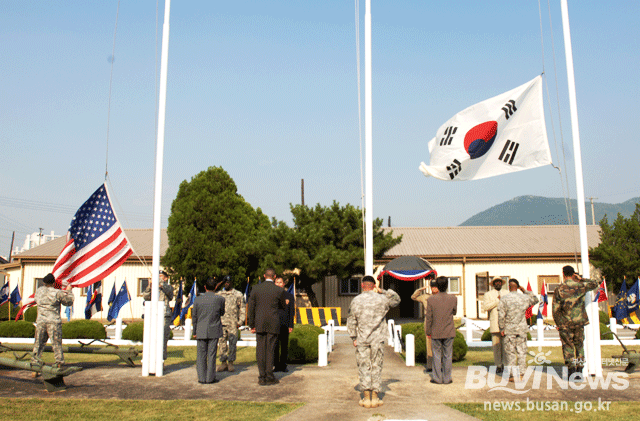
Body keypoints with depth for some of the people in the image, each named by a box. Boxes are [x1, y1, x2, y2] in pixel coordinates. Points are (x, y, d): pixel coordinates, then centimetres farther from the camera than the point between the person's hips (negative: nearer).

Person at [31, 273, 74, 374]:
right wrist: (68, 291, 19)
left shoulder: (39, 291, 4)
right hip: (54, 322, -3)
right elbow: (69, 301, 4)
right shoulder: (58, 293, -7)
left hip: (41, 322, 3)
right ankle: (59, 365, 11)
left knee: (38, 345, 10)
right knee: (57, 344, 7)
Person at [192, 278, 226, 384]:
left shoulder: (198, 299, 0)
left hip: (200, 331, 2)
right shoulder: (220, 299, -5)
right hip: (214, 331, -1)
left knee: (201, 355, 7)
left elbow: (194, 316, 6)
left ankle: (201, 378, 9)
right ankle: (210, 378, 5)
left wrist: (195, 331, 14)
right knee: (211, 354, 3)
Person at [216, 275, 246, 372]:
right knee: (222, 343, 2)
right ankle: (223, 362, 9)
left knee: (232, 343, -1)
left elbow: (242, 309, 6)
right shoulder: (219, 294, 13)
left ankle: (231, 363, 8)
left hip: (233, 323, -2)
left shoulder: (238, 294, 6)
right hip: (221, 323, 2)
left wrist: (240, 321, -2)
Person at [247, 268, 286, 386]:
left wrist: (252, 325, 9)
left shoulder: (256, 288, 1)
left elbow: (251, 308, 2)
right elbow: (282, 306, 12)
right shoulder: (279, 290, -4)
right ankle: (269, 377, 7)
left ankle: (262, 377, 8)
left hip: (259, 324, 2)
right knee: (270, 350, 3)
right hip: (273, 325, -2)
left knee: (260, 350, 5)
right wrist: (284, 303, 37)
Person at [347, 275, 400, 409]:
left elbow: (351, 321, 1)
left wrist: (353, 338, 8)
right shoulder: (382, 299, 0)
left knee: (364, 367, 6)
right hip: (378, 339, 0)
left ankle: (366, 397, 6)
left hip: (362, 339, 0)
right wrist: (383, 291, 11)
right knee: (376, 367, 7)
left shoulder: (355, 301, -1)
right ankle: (375, 397, 10)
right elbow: (396, 299, 19)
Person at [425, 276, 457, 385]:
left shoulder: (431, 299, -12)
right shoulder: (453, 299, -10)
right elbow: (454, 312, 8)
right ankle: (447, 378, 15)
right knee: (448, 355, 10)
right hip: (449, 332, 1)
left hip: (436, 332, -1)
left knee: (437, 355, 10)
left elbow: (429, 317, -7)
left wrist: (428, 331, 4)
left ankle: (437, 378, 14)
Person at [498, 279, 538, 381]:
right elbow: (535, 299, 22)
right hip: (522, 329, 2)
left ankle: (512, 374, 6)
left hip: (509, 330, -2)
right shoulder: (524, 298, 0)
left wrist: (502, 329, -3)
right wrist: (525, 291, 20)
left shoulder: (504, 299, -8)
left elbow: (501, 315, -10)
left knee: (510, 352, 4)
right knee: (522, 351, 9)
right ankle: (521, 373, 11)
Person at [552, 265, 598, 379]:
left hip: (565, 323, -2)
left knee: (568, 346, 7)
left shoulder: (559, 290, -9)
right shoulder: (581, 286, -3)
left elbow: (555, 309, -8)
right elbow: (594, 284, 18)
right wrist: (581, 279, 19)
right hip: (579, 321, 2)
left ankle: (572, 369, 2)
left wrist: (558, 324, 2)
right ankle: (580, 370, 13)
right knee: (579, 345, 13)